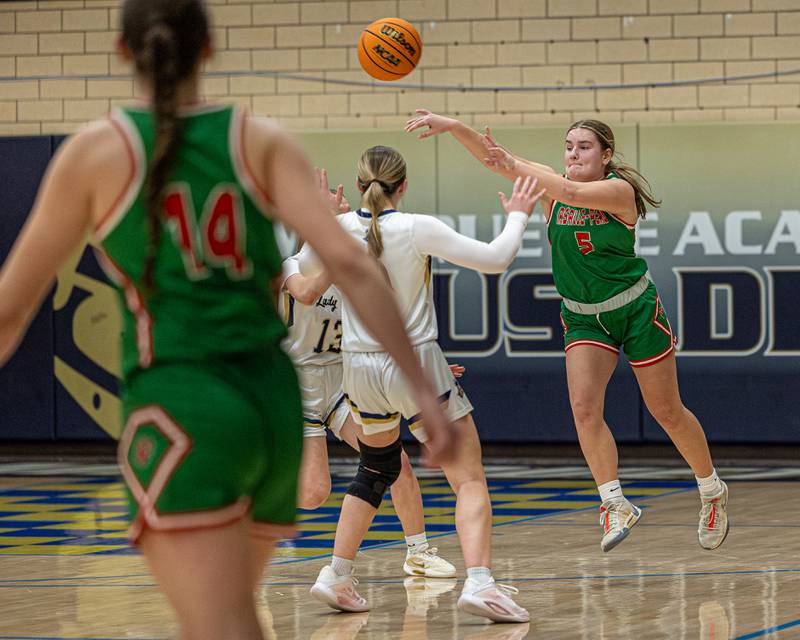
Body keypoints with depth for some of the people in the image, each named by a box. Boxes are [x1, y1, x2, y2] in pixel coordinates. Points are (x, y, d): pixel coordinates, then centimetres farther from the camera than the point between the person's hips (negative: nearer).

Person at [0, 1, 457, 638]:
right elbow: (349, 262, -7)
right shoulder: (263, 141, 6)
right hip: (273, 406, 5)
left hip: (181, 419, -5)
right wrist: (424, 389, -7)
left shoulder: (95, 150, 1)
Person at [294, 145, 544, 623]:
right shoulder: (418, 229, -14)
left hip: (360, 369, 5)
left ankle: (337, 578, 24)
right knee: (470, 479, -2)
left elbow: (303, 269, 17)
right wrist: (518, 217, 5)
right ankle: (480, 583, -20)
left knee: (377, 470, 27)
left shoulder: (337, 229, -4)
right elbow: (495, 260, -12)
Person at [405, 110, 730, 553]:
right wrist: (452, 126, -32)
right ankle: (615, 505, -9)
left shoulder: (619, 191, -17)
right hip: (583, 317, 3)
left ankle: (713, 493, 27)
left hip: (636, 309, -3)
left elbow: (572, 192, -37)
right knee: (584, 406, -18)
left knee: (667, 412, 6)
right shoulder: (551, 188, -6)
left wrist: (515, 165, -40)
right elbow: (494, 159, -17)